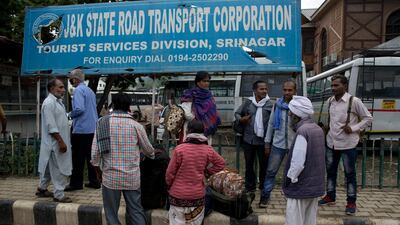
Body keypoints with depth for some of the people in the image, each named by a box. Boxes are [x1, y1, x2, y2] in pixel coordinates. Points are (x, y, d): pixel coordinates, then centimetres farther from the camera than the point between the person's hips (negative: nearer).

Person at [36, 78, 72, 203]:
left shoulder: (58, 101, 13)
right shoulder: (49, 103, -17)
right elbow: (51, 126, -22)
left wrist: (63, 141, 18)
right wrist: (61, 142, -22)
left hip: (58, 141, 10)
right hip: (55, 142, -10)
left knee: (49, 167, 19)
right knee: (59, 169, -3)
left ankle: (42, 189, 32)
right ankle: (59, 195, 6)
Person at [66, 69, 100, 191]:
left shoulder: (78, 90, -10)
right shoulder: (90, 90, 14)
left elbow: (79, 109, -23)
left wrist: (70, 115, -4)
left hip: (81, 129, -8)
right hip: (92, 129, 8)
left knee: (78, 158, 1)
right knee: (90, 156, 13)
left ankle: (76, 183, 10)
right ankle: (94, 181, 18)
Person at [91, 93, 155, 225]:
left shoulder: (102, 122, -4)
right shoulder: (136, 125, -4)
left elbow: (95, 153, -5)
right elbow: (148, 150, 8)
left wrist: (99, 171, 11)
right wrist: (153, 154, 31)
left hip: (110, 177, 0)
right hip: (132, 177, 0)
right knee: (136, 211, 13)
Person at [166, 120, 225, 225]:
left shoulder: (179, 149, -16)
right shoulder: (207, 150, -6)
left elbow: (170, 172, -8)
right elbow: (221, 163, 8)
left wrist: (169, 186, 9)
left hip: (179, 194, -2)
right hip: (198, 194, 3)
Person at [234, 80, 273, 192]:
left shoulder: (270, 104, -4)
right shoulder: (248, 102, 2)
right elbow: (237, 113, 14)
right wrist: (241, 119, -7)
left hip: (263, 141, -2)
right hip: (249, 140, 2)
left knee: (264, 165, 10)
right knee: (249, 165, 14)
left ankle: (263, 187, 30)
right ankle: (249, 187, 32)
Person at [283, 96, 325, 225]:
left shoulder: (302, 131, -20)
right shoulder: (318, 129, 6)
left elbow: (297, 162, -23)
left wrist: (290, 179, -9)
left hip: (301, 187, -8)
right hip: (315, 186, 8)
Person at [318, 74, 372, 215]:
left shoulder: (354, 101, -13)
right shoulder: (330, 101, 4)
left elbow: (368, 118, -6)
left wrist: (354, 128, -16)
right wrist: (328, 129, 11)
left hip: (347, 144, -6)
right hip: (331, 143, 6)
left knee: (350, 173, 6)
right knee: (330, 171, 15)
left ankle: (351, 202, 18)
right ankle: (330, 197, 31)